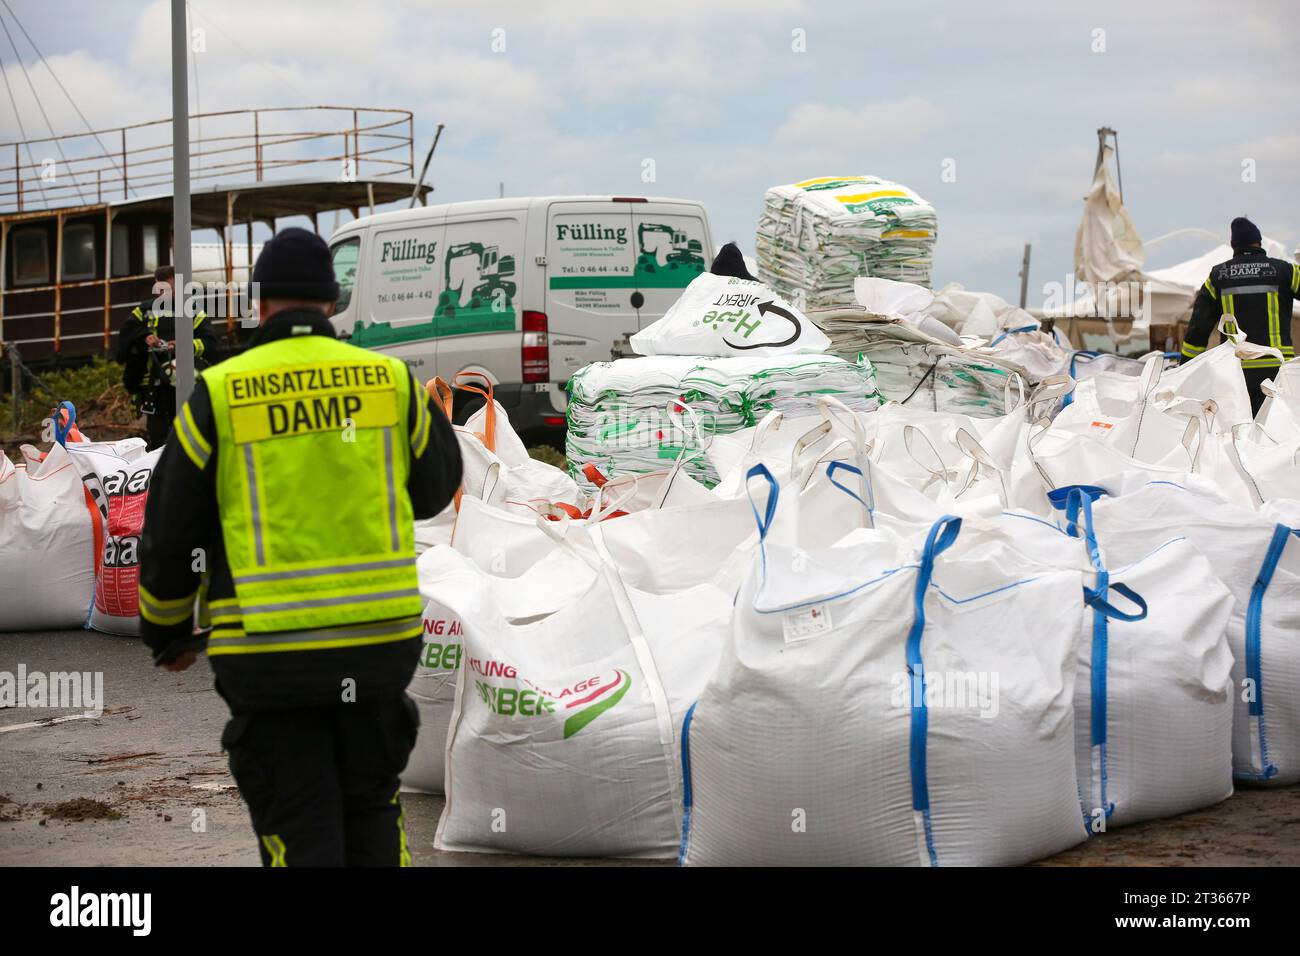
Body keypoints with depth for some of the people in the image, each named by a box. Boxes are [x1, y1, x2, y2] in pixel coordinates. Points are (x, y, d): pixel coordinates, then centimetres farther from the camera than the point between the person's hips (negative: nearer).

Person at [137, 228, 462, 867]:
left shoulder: (219, 394, -4)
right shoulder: (392, 380, 1)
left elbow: (170, 532, 1)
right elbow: (432, 490, 16)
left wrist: (166, 633, 17)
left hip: (269, 654, -2)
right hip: (380, 640, 2)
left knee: (300, 834, 6)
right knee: (370, 808, 21)